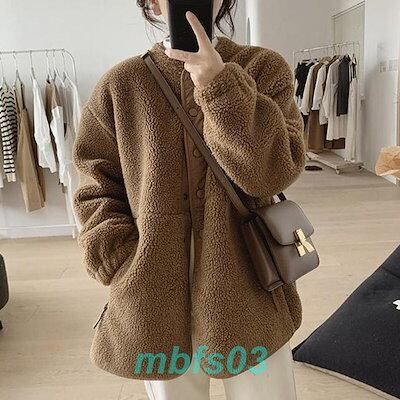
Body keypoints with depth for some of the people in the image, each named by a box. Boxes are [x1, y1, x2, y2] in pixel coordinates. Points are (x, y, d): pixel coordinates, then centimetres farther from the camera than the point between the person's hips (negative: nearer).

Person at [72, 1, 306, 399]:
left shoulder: (264, 68, -1)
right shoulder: (120, 85, 0)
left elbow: (275, 171, -13)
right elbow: (97, 185, 4)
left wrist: (221, 87, -22)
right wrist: (119, 259, -9)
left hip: (247, 295, 0)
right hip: (156, 302, 1)